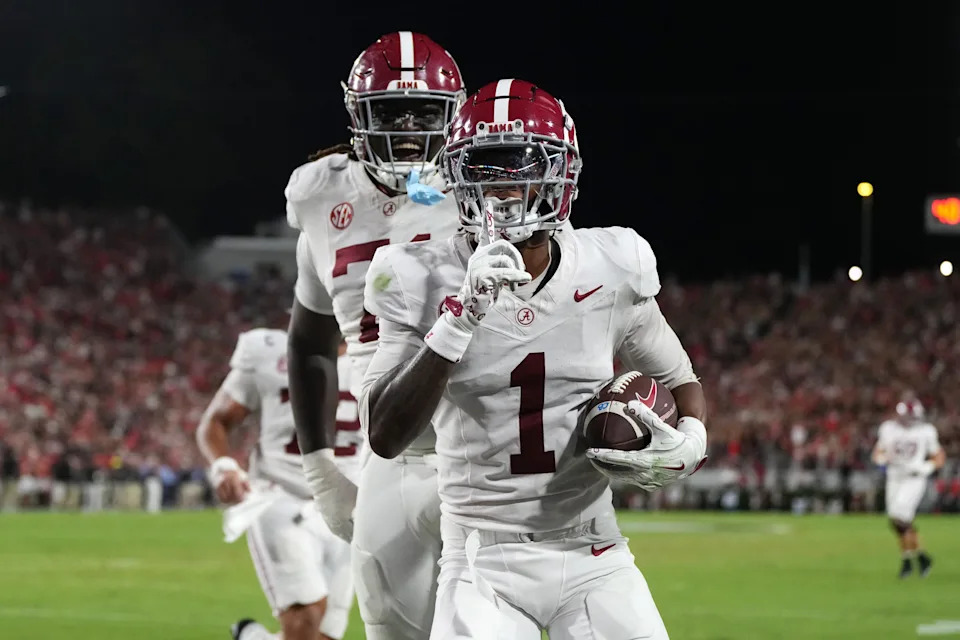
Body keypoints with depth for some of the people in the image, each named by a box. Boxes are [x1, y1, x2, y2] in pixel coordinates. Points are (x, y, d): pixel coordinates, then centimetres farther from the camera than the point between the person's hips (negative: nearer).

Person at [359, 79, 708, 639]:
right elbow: (384, 437, -16)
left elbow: (681, 381, 14)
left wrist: (689, 443, -9)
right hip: (484, 566, -2)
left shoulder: (611, 273, -2)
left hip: (593, 559, 2)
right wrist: (459, 320, -25)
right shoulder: (425, 284, -7)